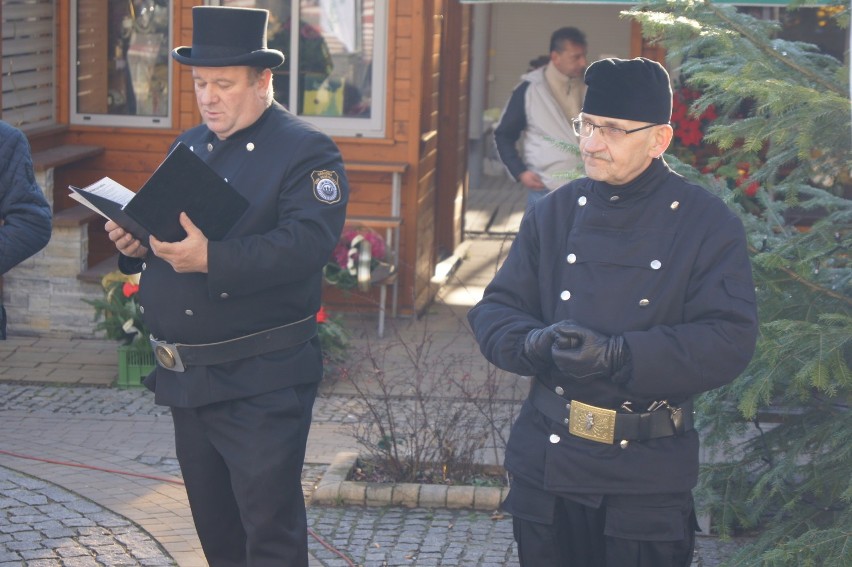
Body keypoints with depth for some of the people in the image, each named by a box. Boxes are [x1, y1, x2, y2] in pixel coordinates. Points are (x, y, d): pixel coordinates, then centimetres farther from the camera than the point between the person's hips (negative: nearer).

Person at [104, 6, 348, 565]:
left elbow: (307, 243, -24)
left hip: (260, 384, -7)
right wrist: (137, 243, -4)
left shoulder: (307, 151, -9)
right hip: (185, 375, 7)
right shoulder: (188, 146, 14)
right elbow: (164, 228, 20)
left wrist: (212, 259, -35)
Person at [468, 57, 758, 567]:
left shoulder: (709, 224, -6)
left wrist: (618, 356, -25)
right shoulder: (553, 213, 6)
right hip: (546, 463, 4)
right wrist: (534, 343, -18)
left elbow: (730, 341, -15)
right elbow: (494, 312, 6)